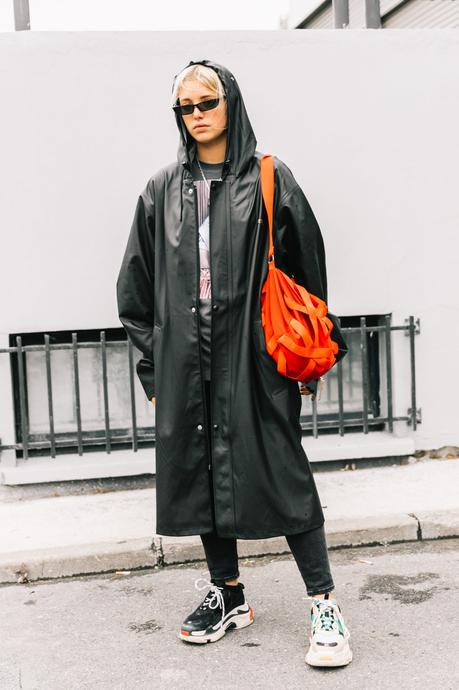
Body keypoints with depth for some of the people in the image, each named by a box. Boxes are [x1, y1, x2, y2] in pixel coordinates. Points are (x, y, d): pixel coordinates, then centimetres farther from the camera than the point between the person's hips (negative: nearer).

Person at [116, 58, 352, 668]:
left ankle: (325, 605, 7)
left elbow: (308, 269, 4)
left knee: (280, 470, -4)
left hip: (254, 353, -3)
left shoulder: (270, 179, 3)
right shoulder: (162, 190, 11)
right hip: (186, 359, 4)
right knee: (200, 471, 8)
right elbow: (138, 285, 12)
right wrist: (152, 367, 7)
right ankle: (228, 595, 25)